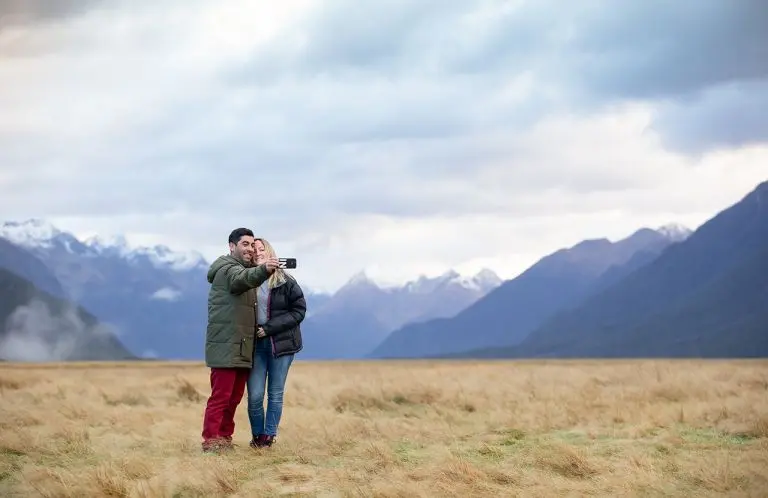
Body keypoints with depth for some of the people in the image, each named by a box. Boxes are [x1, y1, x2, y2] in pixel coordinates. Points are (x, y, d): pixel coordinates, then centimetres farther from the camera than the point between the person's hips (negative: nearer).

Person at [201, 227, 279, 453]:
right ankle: (211, 441, -10)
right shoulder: (227, 269, -10)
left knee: (235, 396, 12)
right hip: (226, 347, -9)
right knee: (220, 396, -11)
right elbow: (241, 279, -34)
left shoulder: (246, 270, 22)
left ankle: (225, 437, 19)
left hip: (242, 348, 9)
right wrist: (263, 270, -53)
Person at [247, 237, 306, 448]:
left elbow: (299, 310, -3)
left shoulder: (285, 282, -1)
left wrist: (270, 328, -11)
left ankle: (268, 435, 14)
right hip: (256, 344, 0)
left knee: (275, 393, 4)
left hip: (281, 343, 0)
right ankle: (257, 436, 13)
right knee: (255, 395, -4)